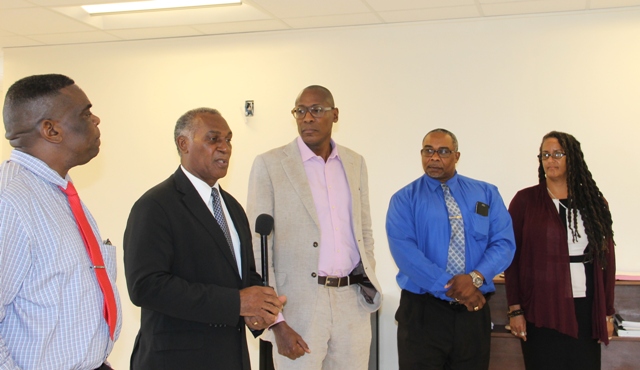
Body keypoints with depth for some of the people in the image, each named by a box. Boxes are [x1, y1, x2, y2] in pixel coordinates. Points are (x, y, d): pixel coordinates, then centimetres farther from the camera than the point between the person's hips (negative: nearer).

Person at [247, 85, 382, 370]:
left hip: (353, 303, 4)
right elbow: (257, 247, -7)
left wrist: (367, 284, 8)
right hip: (299, 306, -4)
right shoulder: (270, 164, -4)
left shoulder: (355, 162, 10)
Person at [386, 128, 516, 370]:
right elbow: (404, 251, -12)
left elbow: (504, 242, 0)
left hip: (474, 310, 3)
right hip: (422, 311, -2)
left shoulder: (486, 194, 9)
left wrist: (476, 277, -18)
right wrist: (451, 288, -18)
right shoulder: (405, 199, 1)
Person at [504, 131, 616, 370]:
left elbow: (607, 258, 8)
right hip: (542, 309, -2)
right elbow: (512, 256, -2)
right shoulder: (525, 200, -1)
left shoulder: (593, 202, 7)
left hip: (585, 307, 3)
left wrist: (608, 312, 4)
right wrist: (515, 309, -7)